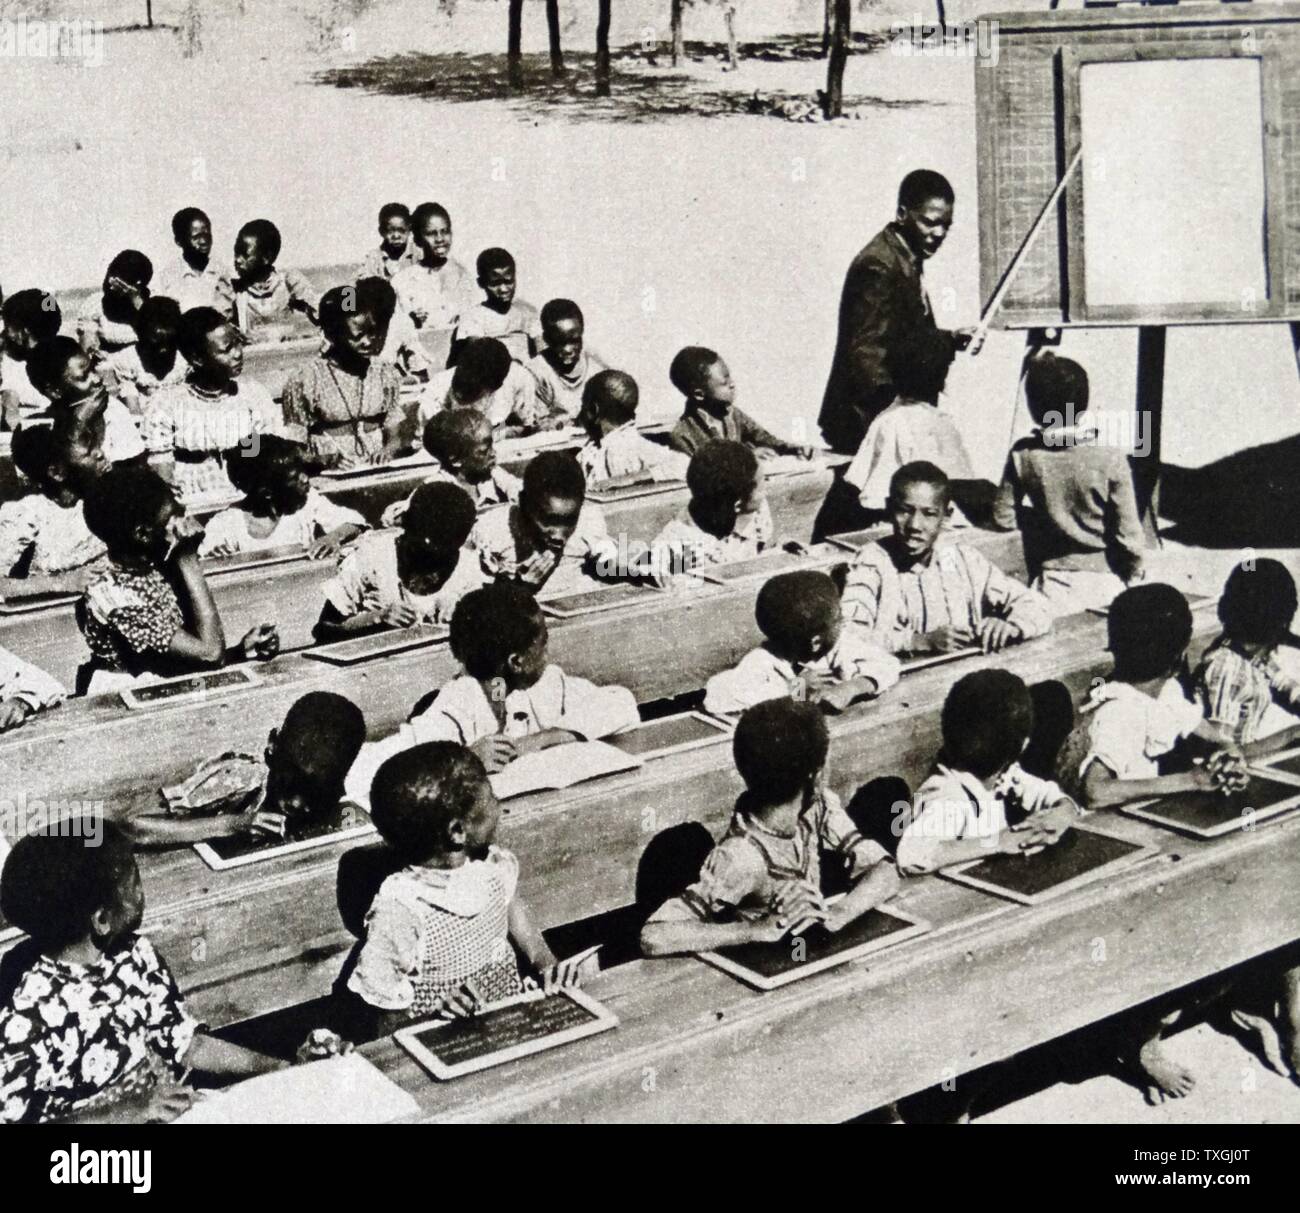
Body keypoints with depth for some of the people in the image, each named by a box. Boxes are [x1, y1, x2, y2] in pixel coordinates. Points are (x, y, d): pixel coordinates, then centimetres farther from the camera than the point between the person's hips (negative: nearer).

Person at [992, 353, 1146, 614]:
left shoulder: (1022, 457, -10)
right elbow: (1128, 534, -11)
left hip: (1053, 584, 1)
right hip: (1104, 581, -1)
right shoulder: (1111, 460, -14)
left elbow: (1003, 519, -2)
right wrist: (1135, 574, 7)